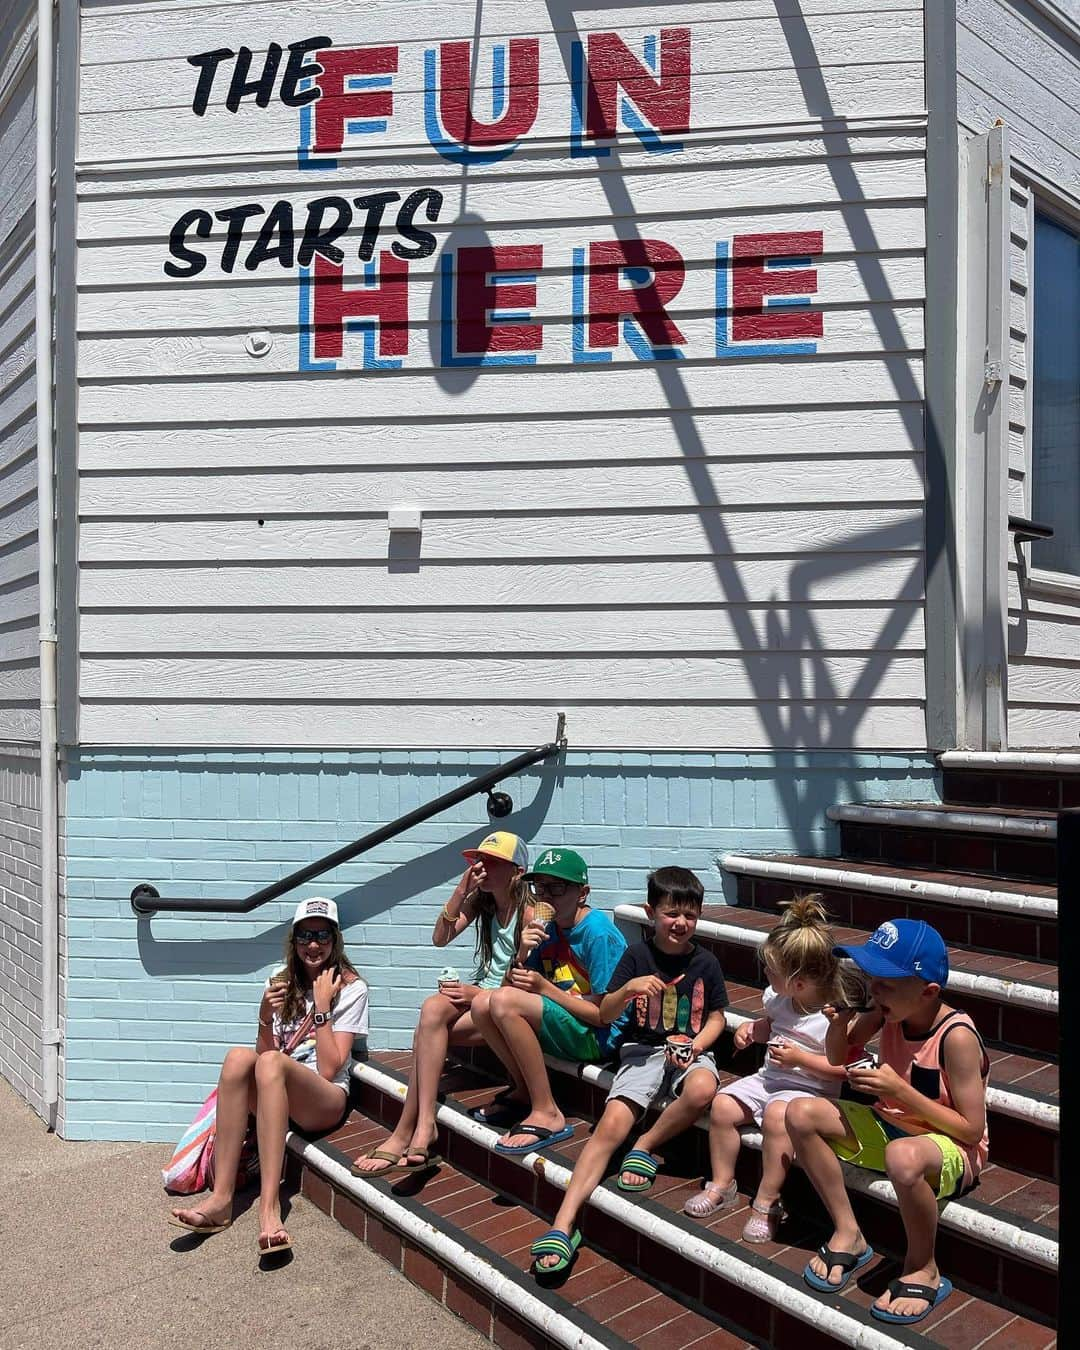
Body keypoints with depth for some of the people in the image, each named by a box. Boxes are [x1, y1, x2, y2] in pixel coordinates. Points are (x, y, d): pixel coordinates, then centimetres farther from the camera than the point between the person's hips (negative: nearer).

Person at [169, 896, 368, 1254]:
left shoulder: (350, 988, -2)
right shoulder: (280, 983, 11)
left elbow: (328, 1069, -10)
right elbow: (266, 1051, 4)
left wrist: (322, 1006, -14)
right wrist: (265, 1017, -13)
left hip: (325, 1100, -4)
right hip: (274, 1099, 4)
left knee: (270, 1063, -34)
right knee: (239, 1056, -28)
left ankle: (269, 1206, -41)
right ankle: (220, 1198, -32)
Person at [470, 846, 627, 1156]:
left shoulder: (599, 933, -17)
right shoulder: (546, 928, 6)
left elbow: (603, 1015, -18)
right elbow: (515, 984, 5)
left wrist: (545, 988, -18)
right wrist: (521, 955, -14)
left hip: (597, 1037, -8)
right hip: (561, 1024, 8)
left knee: (504, 1002, -25)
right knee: (482, 1007, -6)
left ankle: (546, 1114, -16)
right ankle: (525, 1091, 9)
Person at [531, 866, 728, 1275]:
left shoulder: (705, 963, 2)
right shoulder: (637, 956, -1)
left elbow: (716, 1018, 10)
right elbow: (604, 1015, 1)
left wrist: (697, 1044, -11)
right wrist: (628, 988, -19)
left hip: (690, 1051, 1)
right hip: (642, 1049, 0)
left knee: (702, 1088, -37)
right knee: (611, 1125, -24)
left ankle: (646, 1148, -12)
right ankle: (562, 1226, -27)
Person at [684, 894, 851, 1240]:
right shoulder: (779, 999, 2)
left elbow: (845, 1068, -19)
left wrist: (801, 1059, -23)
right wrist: (750, 1029, 3)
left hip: (810, 1088, -7)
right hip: (769, 1078, 7)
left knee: (777, 1114, -34)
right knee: (722, 1105, -11)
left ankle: (767, 1201, -17)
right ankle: (722, 1184, 7)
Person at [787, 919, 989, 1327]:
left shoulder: (956, 1038, -26)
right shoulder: (888, 1012, -9)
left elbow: (972, 1129, -22)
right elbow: (837, 1058, 6)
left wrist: (900, 1089, -28)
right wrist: (839, 1022, -16)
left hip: (953, 1150, -7)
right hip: (889, 1128, 7)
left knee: (903, 1157, -42)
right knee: (801, 1115, -11)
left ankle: (923, 1269, -13)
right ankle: (848, 1234, 0)